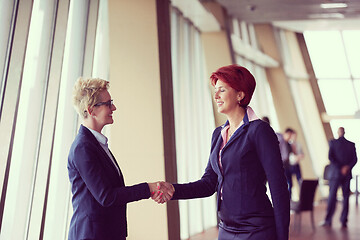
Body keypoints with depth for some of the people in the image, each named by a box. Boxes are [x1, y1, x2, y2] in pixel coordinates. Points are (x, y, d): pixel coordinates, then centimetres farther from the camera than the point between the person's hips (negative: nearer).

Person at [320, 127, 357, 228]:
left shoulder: (332, 142, -2)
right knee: (345, 197, 6)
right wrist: (347, 167, -6)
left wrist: (340, 168, -8)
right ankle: (344, 221, 6)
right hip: (347, 174, 2)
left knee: (332, 197, 0)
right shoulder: (351, 144, 5)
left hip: (335, 173, -2)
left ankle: (328, 220, -2)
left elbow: (330, 157, -9)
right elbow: (355, 159, 0)